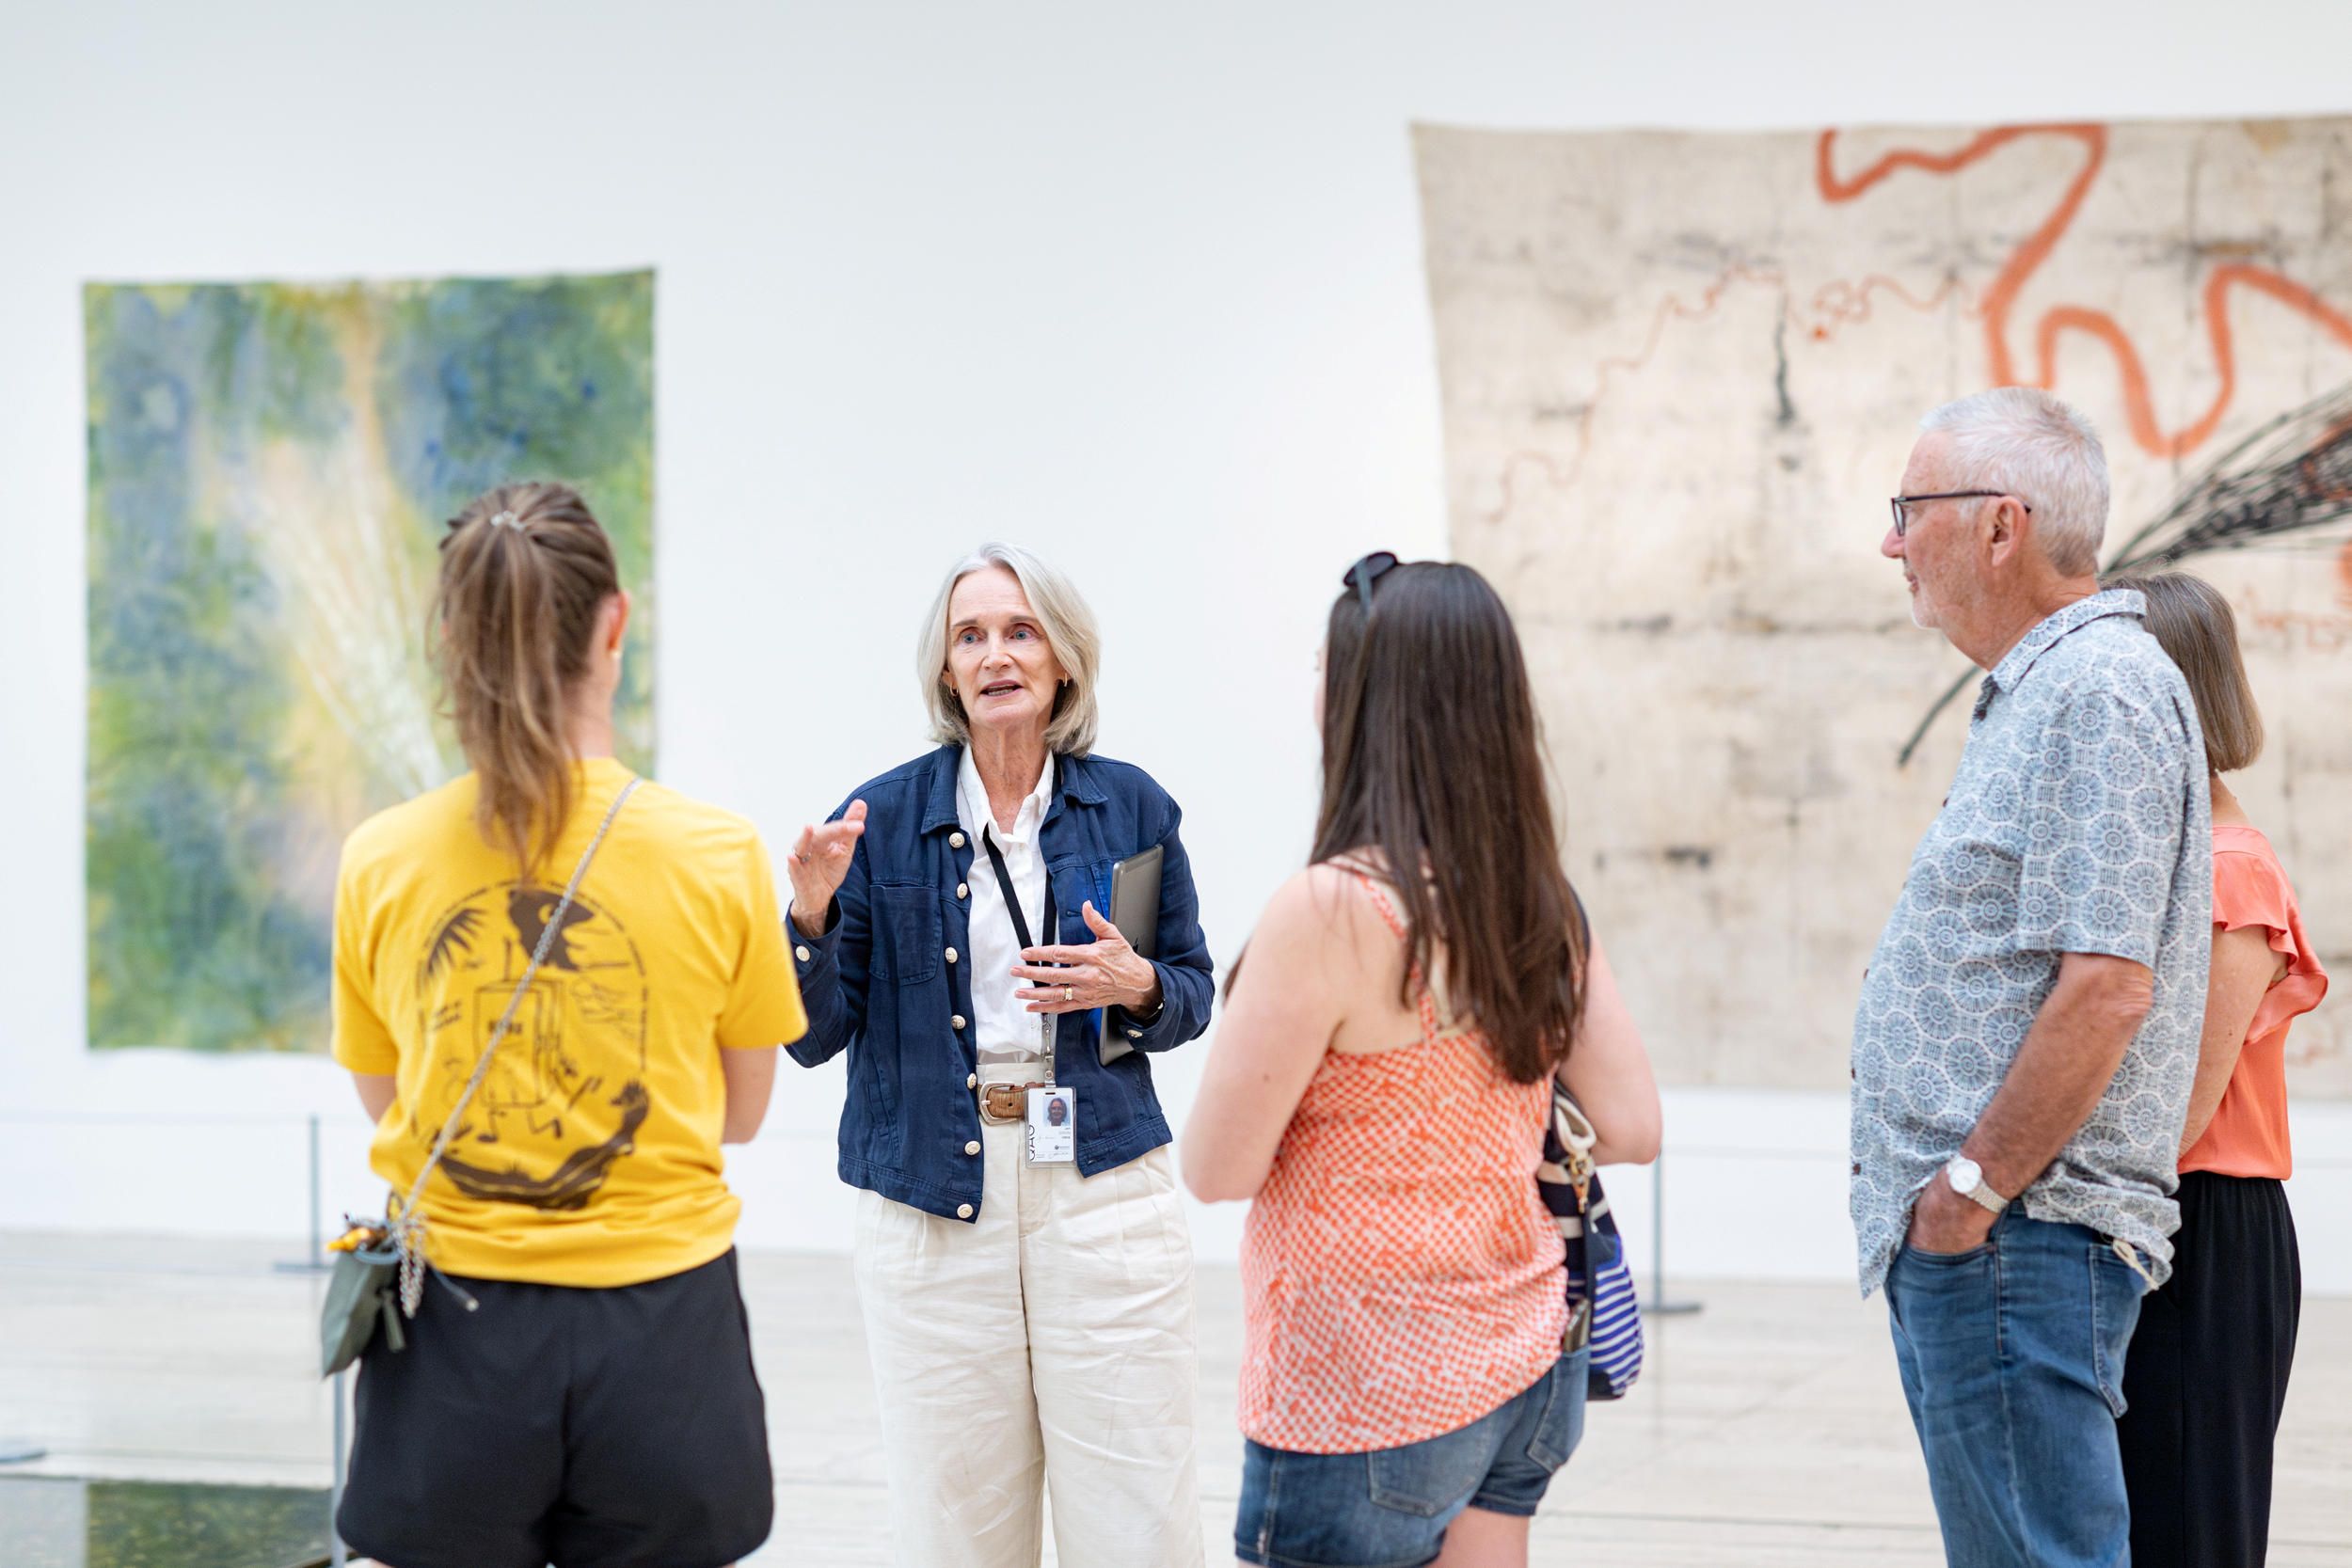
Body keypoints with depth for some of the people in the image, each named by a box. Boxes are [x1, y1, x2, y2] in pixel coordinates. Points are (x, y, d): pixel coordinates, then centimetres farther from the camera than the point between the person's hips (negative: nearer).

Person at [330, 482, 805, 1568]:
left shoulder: (379, 864, -3)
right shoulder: (718, 858, -7)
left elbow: (386, 1109, 10)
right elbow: (739, 1114, 7)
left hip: (451, 1327, 1)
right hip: (657, 1329, -1)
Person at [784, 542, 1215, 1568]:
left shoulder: (1130, 807, 6)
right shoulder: (882, 820, 3)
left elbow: (1193, 992, 14)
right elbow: (814, 1036, 2)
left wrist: (1135, 989, -8)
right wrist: (812, 915, -16)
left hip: (1102, 1187, 0)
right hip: (932, 1202, 0)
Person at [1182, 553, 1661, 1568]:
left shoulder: (1330, 912, -19)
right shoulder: (1540, 906, 2)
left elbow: (1217, 1170, -14)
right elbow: (1631, 1129, 4)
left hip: (1372, 1401, -7)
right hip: (1524, 1372, 7)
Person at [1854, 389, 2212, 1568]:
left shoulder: (2099, 691, -15)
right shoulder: (2041, 692, 19)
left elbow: (2106, 986, -24)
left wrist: (1971, 1191, -20)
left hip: (2016, 1240, -11)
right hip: (1963, 1239, 11)